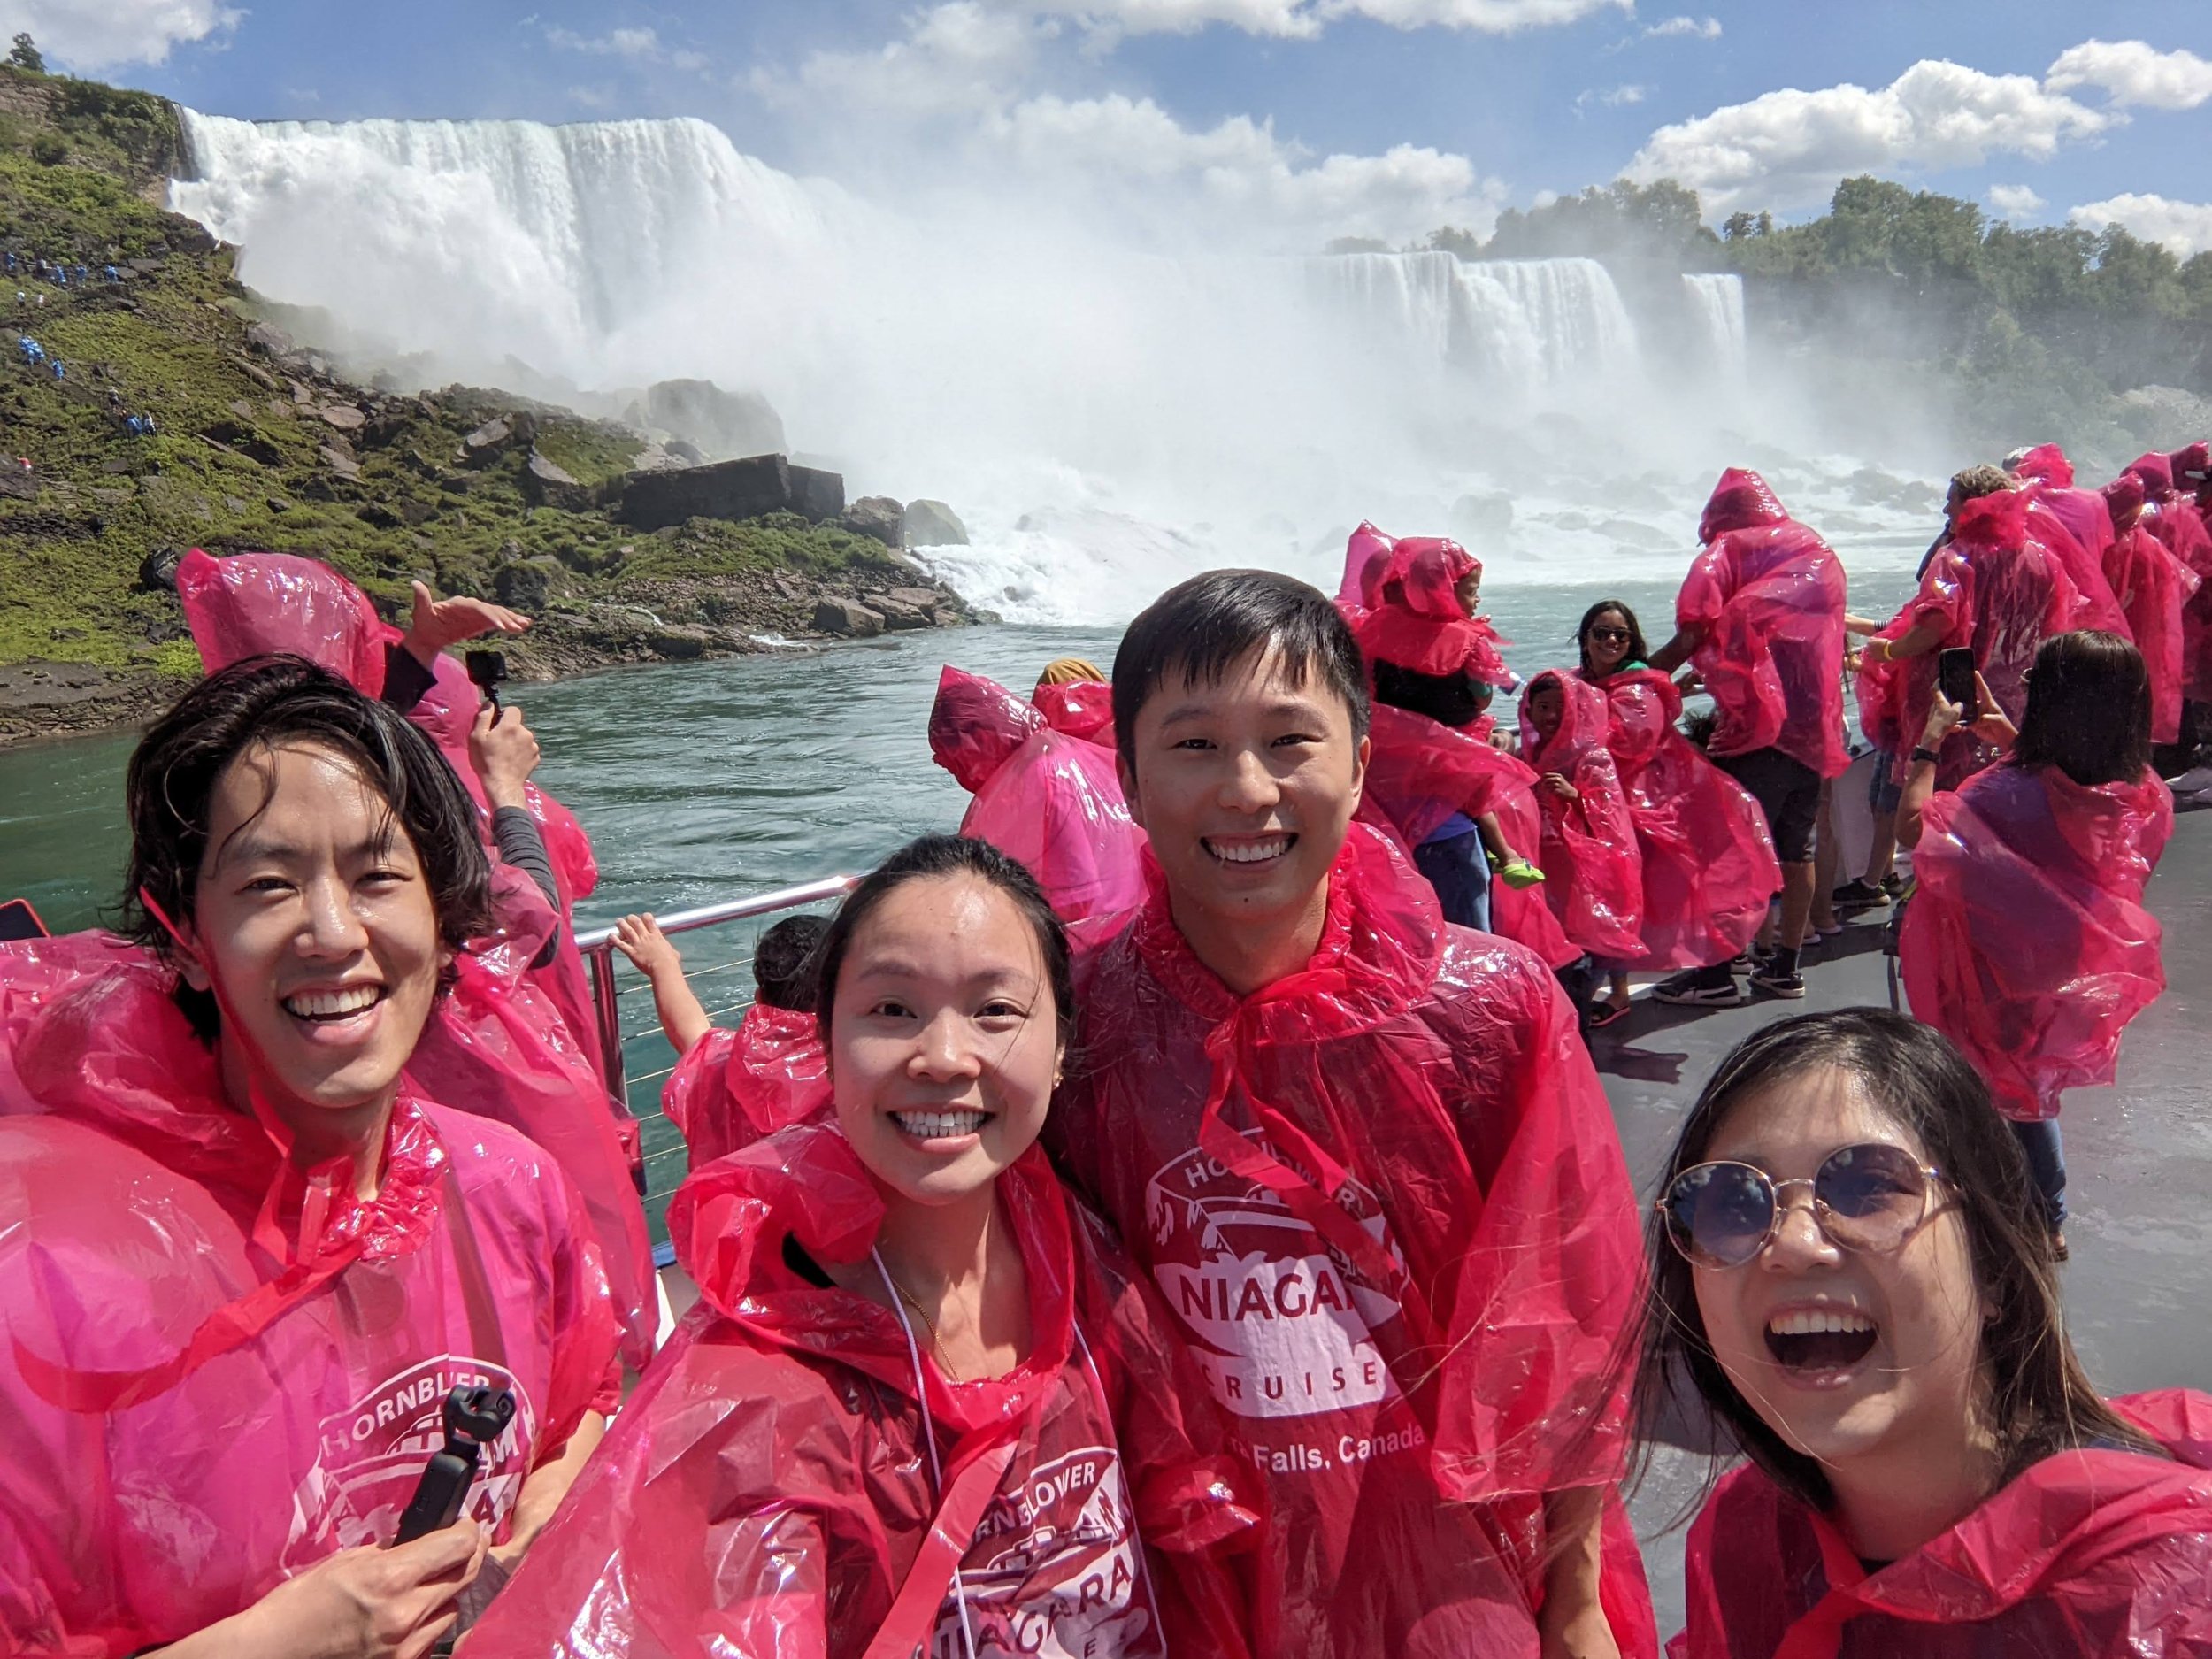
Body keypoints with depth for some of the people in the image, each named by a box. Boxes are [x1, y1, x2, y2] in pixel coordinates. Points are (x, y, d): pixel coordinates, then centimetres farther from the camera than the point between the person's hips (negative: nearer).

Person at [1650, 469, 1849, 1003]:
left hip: (1756, 724, -7)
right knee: (1796, 850, 12)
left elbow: (1696, 626, -15)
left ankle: (1716, 972, -4)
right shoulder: (1819, 553, 19)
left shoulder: (1729, 548, 0)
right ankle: (1786, 966, 19)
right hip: (1815, 725, 7)